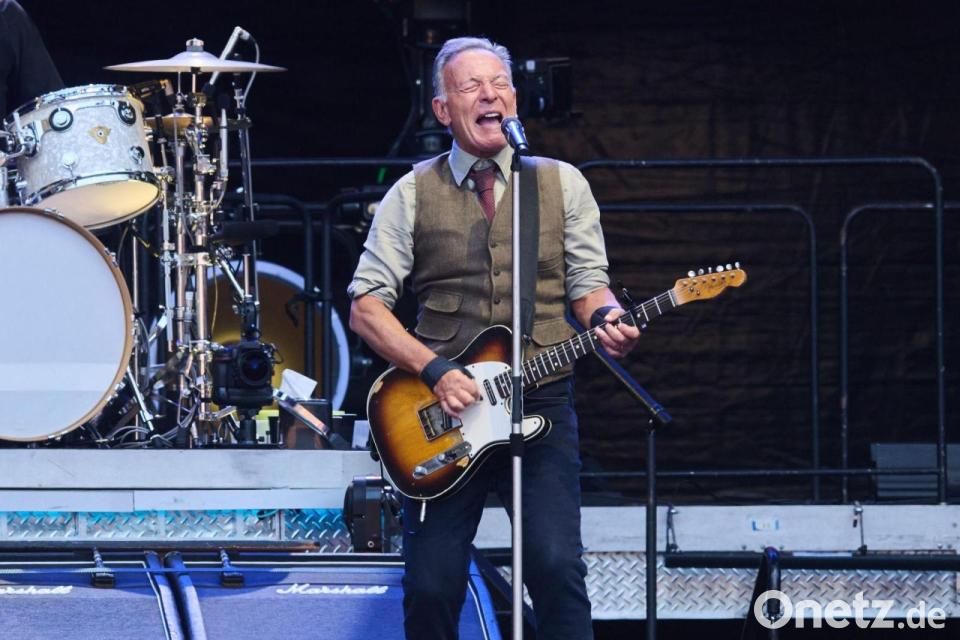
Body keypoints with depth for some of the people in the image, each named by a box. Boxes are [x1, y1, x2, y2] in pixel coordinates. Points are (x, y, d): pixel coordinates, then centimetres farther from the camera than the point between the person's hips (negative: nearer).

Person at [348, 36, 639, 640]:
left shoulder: (562, 183, 10)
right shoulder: (413, 194, 5)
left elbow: (588, 283, 11)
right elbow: (367, 304, 3)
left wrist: (608, 319, -13)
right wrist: (435, 371, -11)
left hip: (541, 404, 0)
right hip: (443, 408, 0)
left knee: (557, 567, -17)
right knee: (431, 586, -4)